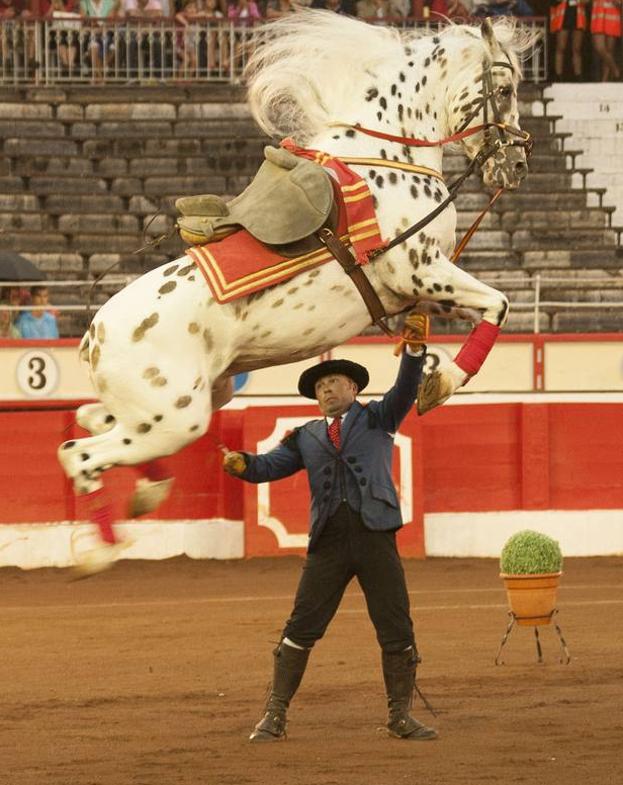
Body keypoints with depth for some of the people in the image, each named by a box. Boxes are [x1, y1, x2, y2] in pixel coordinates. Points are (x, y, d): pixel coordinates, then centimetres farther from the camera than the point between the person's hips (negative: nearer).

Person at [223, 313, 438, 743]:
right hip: (329, 541, 1)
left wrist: (415, 350, -23)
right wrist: (243, 464, -17)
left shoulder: (377, 418, 12)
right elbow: (271, 466, 6)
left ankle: (401, 717, 13)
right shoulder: (307, 437, 16)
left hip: (375, 534, -1)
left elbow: (405, 391, -5)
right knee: (301, 627, -1)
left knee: (397, 628, 1)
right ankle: (275, 715, 4)